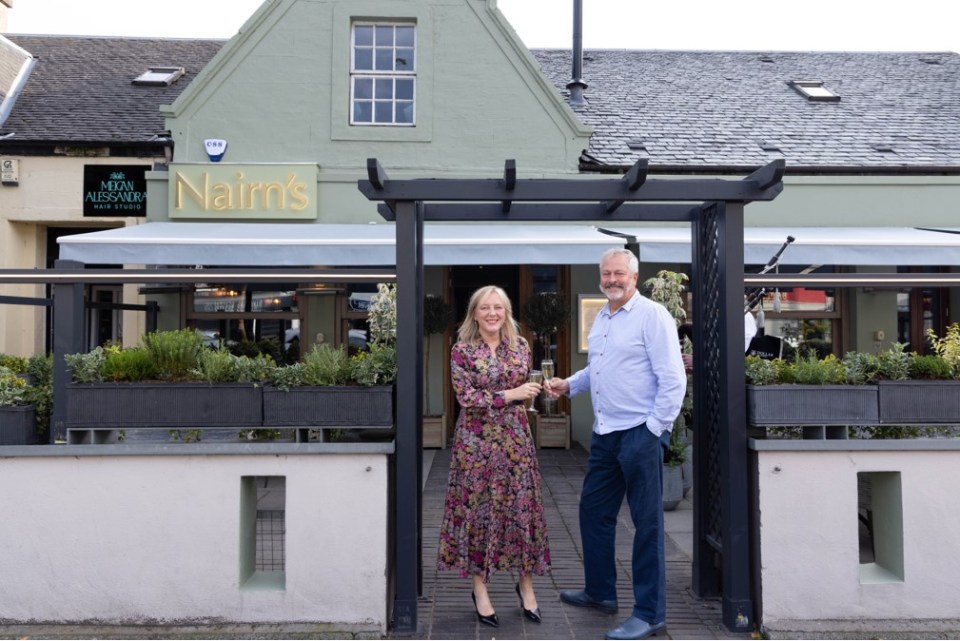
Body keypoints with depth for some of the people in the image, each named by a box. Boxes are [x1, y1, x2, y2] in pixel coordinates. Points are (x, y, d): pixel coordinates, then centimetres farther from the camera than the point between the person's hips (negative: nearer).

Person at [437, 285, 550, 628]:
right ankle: (480, 590, 19)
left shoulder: (520, 346, 5)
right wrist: (510, 395, -17)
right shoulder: (462, 350, -7)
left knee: (521, 508, 6)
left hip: (515, 438, 3)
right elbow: (466, 397, -14)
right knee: (477, 509, 4)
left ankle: (526, 584, 24)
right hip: (476, 440, -3)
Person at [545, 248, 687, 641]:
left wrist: (654, 429, -16)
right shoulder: (600, 318, 15)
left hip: (640, 432, -9)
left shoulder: (652, 315, -11)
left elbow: (673, 379, -15)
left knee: (647, 523, 1)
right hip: (605, 432, 9)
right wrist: (568, 385, 11)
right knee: (593, 512, 17)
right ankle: (600, 592, 34)